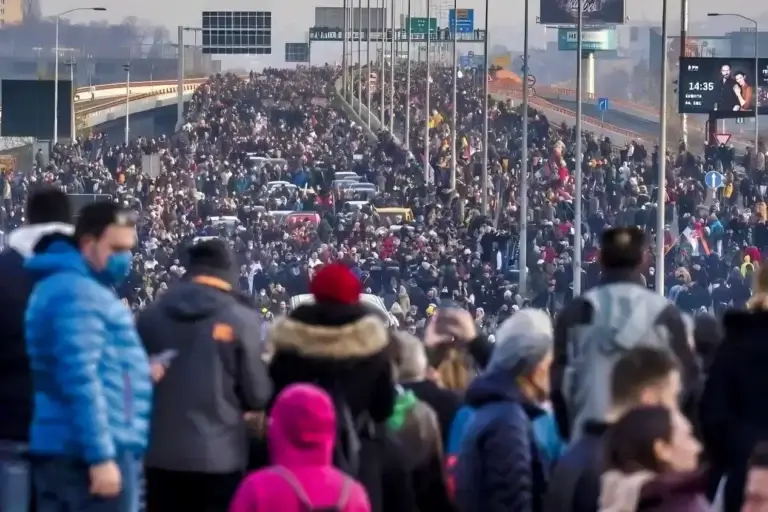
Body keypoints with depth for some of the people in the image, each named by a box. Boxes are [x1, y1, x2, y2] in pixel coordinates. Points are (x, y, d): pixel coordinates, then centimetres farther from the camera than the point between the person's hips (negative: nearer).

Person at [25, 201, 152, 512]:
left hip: (62, 451, 11)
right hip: (86, 453, -11)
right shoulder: (78, 293, -13)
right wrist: (102, 456, -25)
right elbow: (80, 380, -22)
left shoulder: (64, 285, 21)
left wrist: (135, 370, 12)